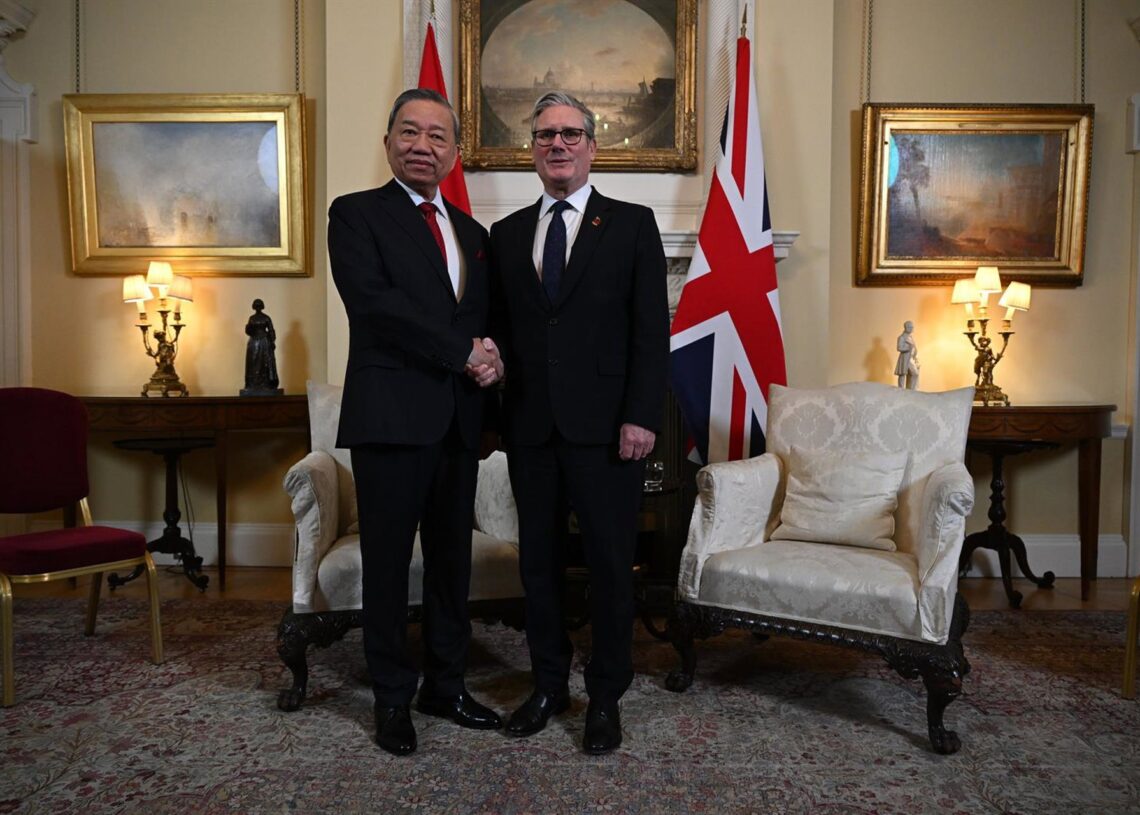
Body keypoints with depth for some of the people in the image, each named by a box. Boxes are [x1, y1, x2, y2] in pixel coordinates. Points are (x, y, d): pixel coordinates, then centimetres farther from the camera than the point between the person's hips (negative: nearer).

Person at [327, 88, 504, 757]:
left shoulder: (473, 233, 18)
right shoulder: (357, 214, 1)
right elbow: (375, 303, -15)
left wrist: (492, 360, -5)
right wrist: (465, 351, -13)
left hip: (458, 419, 6)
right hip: (392, 415, -5)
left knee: (453, 557, 12)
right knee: (389, 560, 4)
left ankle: (445, 685, 27)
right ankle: (394, 697, 19)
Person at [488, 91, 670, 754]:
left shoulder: (633, 225, 2)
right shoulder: (507, 234, 13)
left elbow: (652, 330, -4)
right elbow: (499, 329, 12)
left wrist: (641, 417, -12)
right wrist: (500, 410, -2)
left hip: (604, 425, -3)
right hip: (530, 426, 4)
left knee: (611, 563, 4)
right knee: (539, 559, 12)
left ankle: (606, 696, 21)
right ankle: (549, 685, 28)